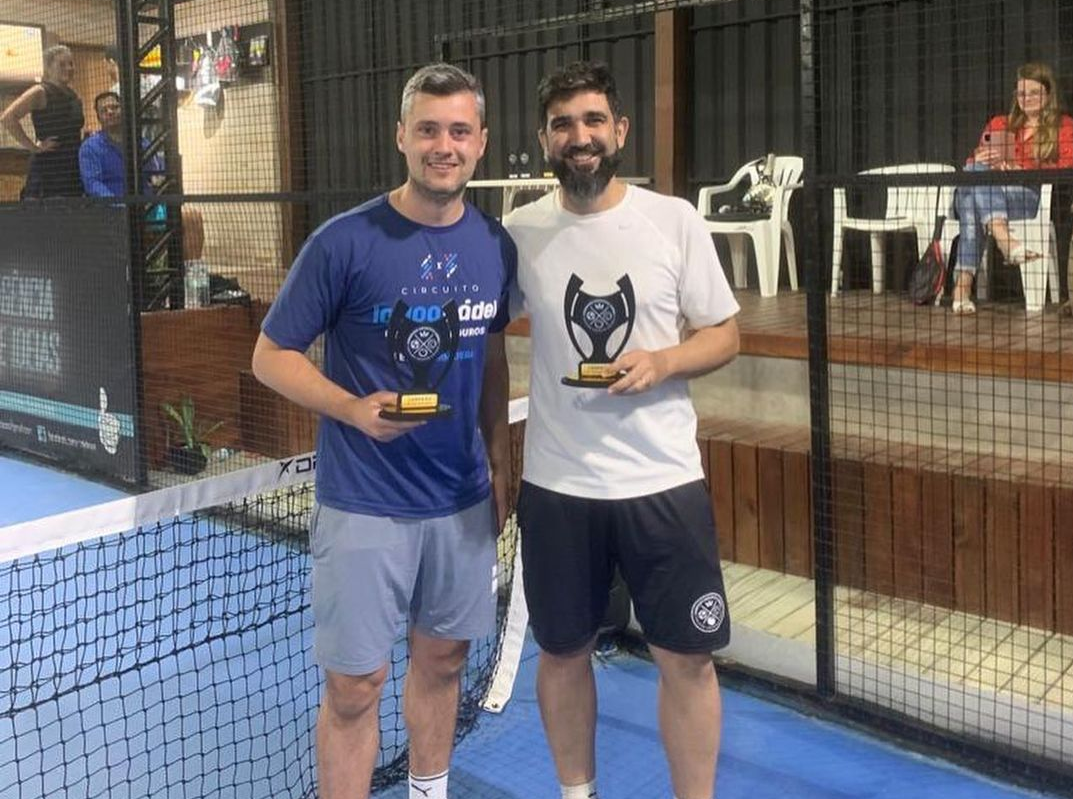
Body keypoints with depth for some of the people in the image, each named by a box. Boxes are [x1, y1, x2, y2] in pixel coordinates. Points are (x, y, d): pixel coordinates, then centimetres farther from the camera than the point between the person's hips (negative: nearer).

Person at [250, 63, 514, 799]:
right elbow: (271, 356, -7)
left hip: (464, 499, 5)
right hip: (364, 505, -4)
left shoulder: (496, 246, 2)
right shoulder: (344, 242, -13)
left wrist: (499, 464, 12)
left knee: (443, 659, 18)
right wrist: (353, 409, -23)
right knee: (355, 686, 3)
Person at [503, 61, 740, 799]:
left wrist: (661, 362, -18)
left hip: (664, 480, -1)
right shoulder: (520, 231, 0)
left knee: (688, 657, 6)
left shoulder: (676, 220, -3)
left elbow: (725, 336, 2)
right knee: (563, 651, 14)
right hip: (557, 485, 1)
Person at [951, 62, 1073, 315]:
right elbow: (971, 164, 22)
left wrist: (1023, 170, -14)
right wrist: (977, 160, -5)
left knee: (974, 202, -36)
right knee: (977, 171, -34)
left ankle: (963, 283, -51)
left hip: (1029, 196, -3)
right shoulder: (999, 124, 29)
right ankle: (1004, 239, -56)